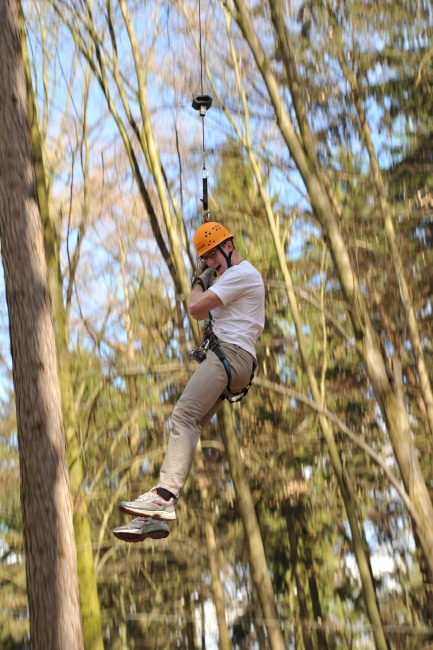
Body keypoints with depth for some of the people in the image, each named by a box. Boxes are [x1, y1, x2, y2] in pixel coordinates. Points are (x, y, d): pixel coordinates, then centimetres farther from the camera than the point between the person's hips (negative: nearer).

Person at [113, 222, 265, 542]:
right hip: (222, 358, 10)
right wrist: (202, 279, 25)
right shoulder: (234, 276, 30)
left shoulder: (241, 273, -4)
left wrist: (201, 284, 10)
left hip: (230, 354, -10)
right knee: (188, 425, -2)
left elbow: (196, 307, -10)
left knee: (184, 416, -26)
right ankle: (156, 516, -9)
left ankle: (164, 497, -39)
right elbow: (201, 313, 33)